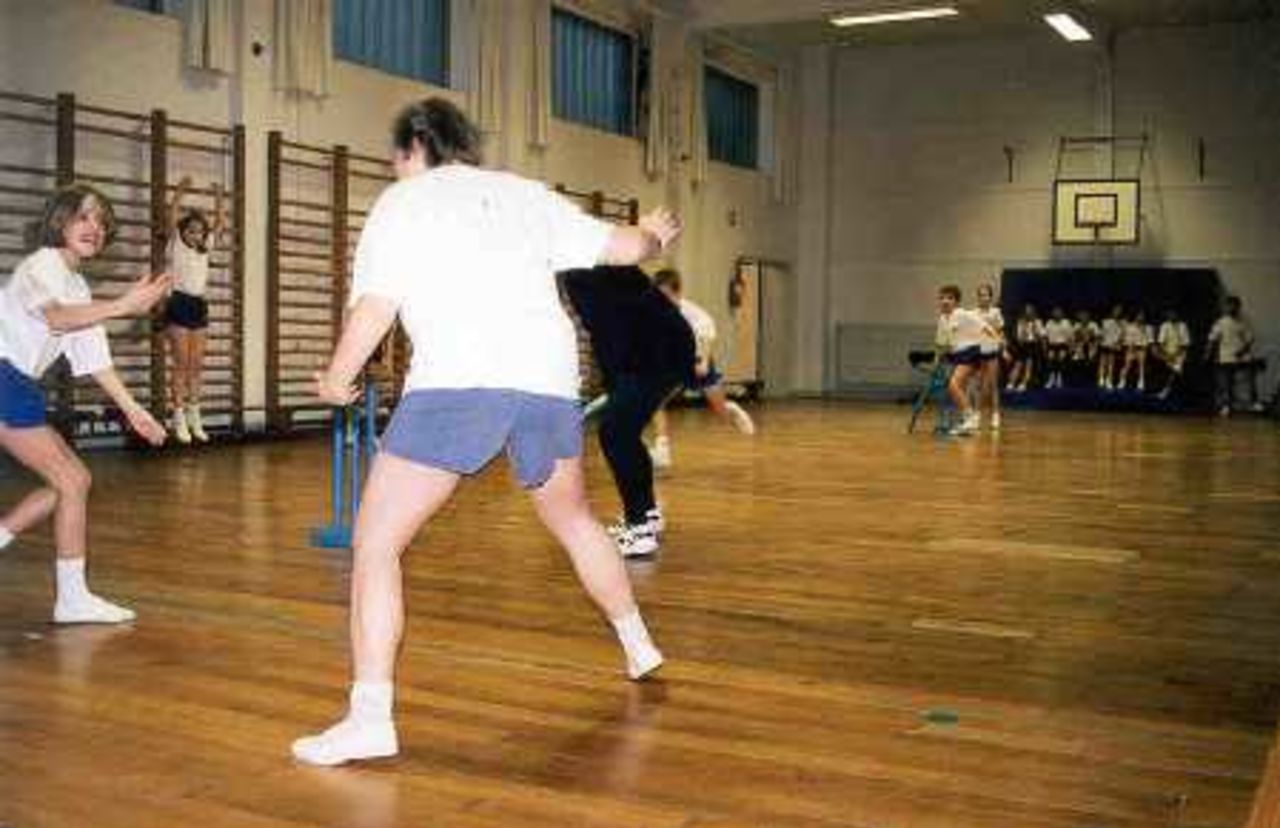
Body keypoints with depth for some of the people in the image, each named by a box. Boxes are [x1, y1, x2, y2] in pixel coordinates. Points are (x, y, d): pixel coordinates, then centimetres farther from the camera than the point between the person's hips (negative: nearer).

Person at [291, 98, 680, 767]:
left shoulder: (401, 202, 10)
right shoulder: (521, 193, 21)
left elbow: (373, 309, -1)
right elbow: (621, 246, 27)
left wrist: (334, 381, 14)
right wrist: (652, 236, 49)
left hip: (456, 384, -5)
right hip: (549, 380, 5)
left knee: (376, 543, 2)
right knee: (572, 517, 29)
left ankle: (369, 717, -7)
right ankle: (638, 645, 42)